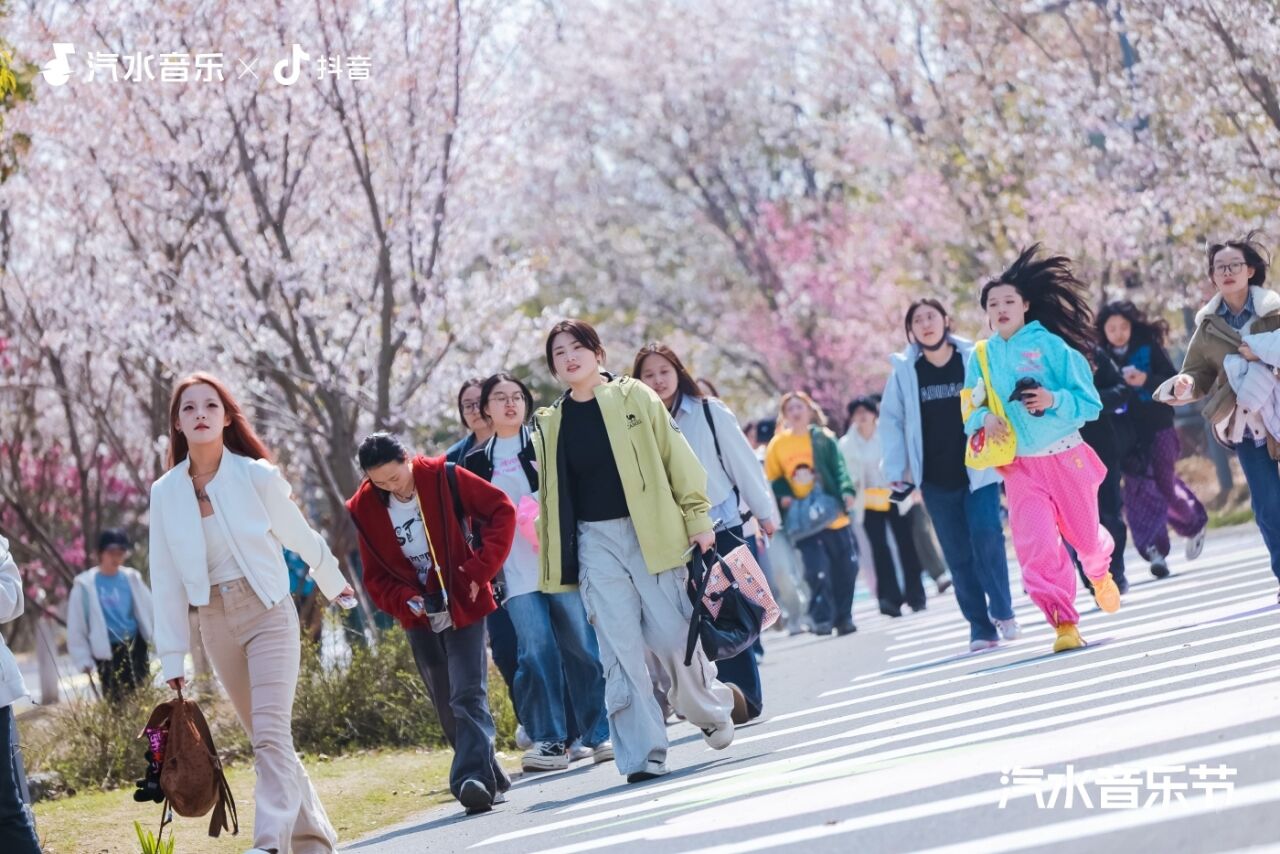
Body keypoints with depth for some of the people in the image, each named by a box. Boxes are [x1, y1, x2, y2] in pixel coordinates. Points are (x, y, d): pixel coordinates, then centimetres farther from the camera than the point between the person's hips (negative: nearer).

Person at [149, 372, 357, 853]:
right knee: (266, 739, 11)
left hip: (268, 614, -4)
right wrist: (172, 656, 3)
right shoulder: (165, 493, -1)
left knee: (271, 734, -17)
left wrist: (335, 585, 20)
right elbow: (166, 579, 3)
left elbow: (301, 538, 5)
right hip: (216, 623, 4)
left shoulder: (257, 476, -10)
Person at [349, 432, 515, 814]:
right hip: (420, 619, 4)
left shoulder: (444, 478, -11)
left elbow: (502, 511, -7)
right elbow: (376, 576, 3)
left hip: (463, 607, -4)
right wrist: (406, 601, -16)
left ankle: (475, 778, -25)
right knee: (450, 710, 8)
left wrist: (480, 568, -16)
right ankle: (492, 781, 18)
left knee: (468, 696, -16)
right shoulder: (365, 508, -3)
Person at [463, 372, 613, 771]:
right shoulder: (476, 462, 14)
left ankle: (600, 734, 3)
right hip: (515, 575, 1)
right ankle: (548, 740, 0)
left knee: (583, 646, -3)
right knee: (535, 652, -6)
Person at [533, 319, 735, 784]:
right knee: (620, 650, -5)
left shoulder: (635, 397, 2)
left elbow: (677, 458, 1)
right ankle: (642, 755, -3)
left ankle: (711, 711, 27)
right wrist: (554, 562, 9)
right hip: (595, 542, 2)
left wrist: (697, 518, -4)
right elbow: (551, 496, 12)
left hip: (651, 532, -2)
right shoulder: (550, 423, 9)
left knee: (674, 636, -2)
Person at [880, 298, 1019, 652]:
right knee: (958, 555, 2)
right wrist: (896, 470, 1)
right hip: (936, 479, 2)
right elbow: (891, 421, 7)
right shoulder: (904, 372, 2)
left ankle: (1002, 611, -3)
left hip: (978, 470, -2)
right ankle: (981, 629, 7)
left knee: (986, 537, -19)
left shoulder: (975, 360, -1)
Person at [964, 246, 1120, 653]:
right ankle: (1064, 624, -10)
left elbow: (1090, 403, -8)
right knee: (1036, 545, -15)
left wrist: (1054, 401, -26)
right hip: (1019, 466, 2)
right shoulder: (981, 357, 4)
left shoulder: (1050, 345, -6)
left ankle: (1100, 571, 50)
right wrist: (984, 419, -14)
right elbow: (971, 411, 8)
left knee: (1084, 535, 15)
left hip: (1066, 458, -2)